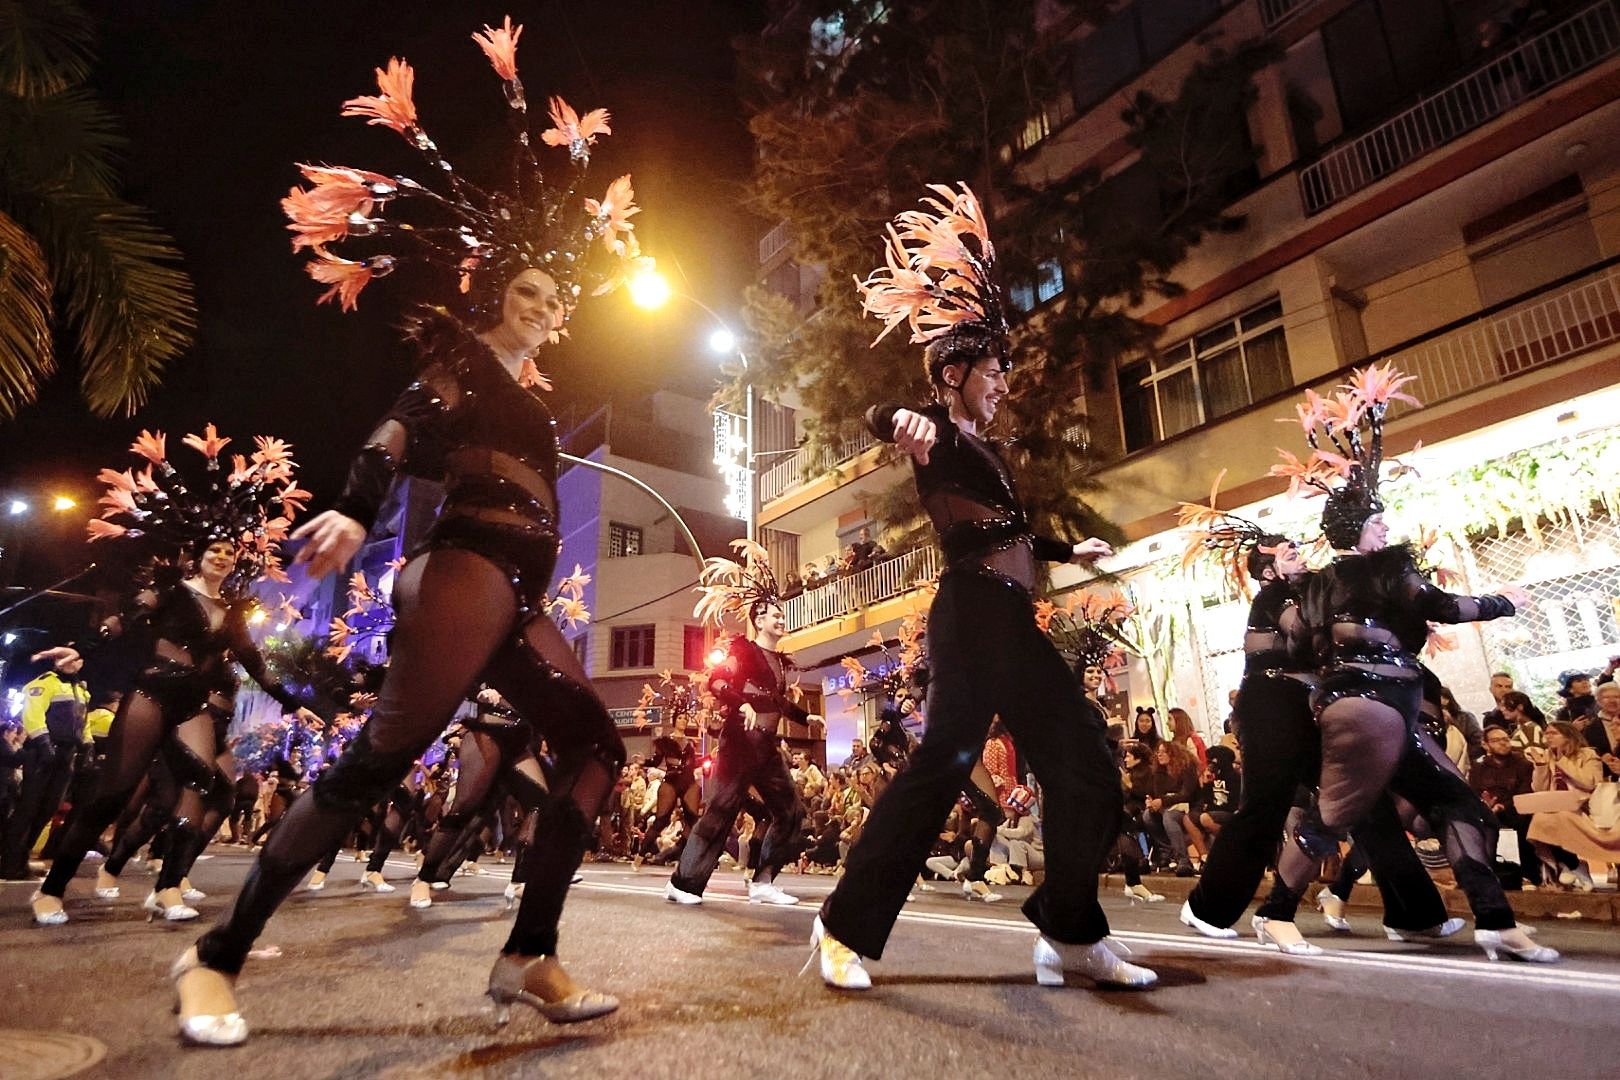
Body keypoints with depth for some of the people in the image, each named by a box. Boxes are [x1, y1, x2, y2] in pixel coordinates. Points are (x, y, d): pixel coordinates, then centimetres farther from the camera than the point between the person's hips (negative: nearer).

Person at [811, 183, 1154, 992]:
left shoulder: (982, 449, 25)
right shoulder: (938, 435, 1)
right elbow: (877, 417, -22)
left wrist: (1070, 551, 48)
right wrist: (901, 422, -45)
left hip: (1012, 622, 9)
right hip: (974, 615, -9)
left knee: (1084, 764, 6)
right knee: (947, 757, -18)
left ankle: (1071, 933, 15)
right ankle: (847, 928, -8)